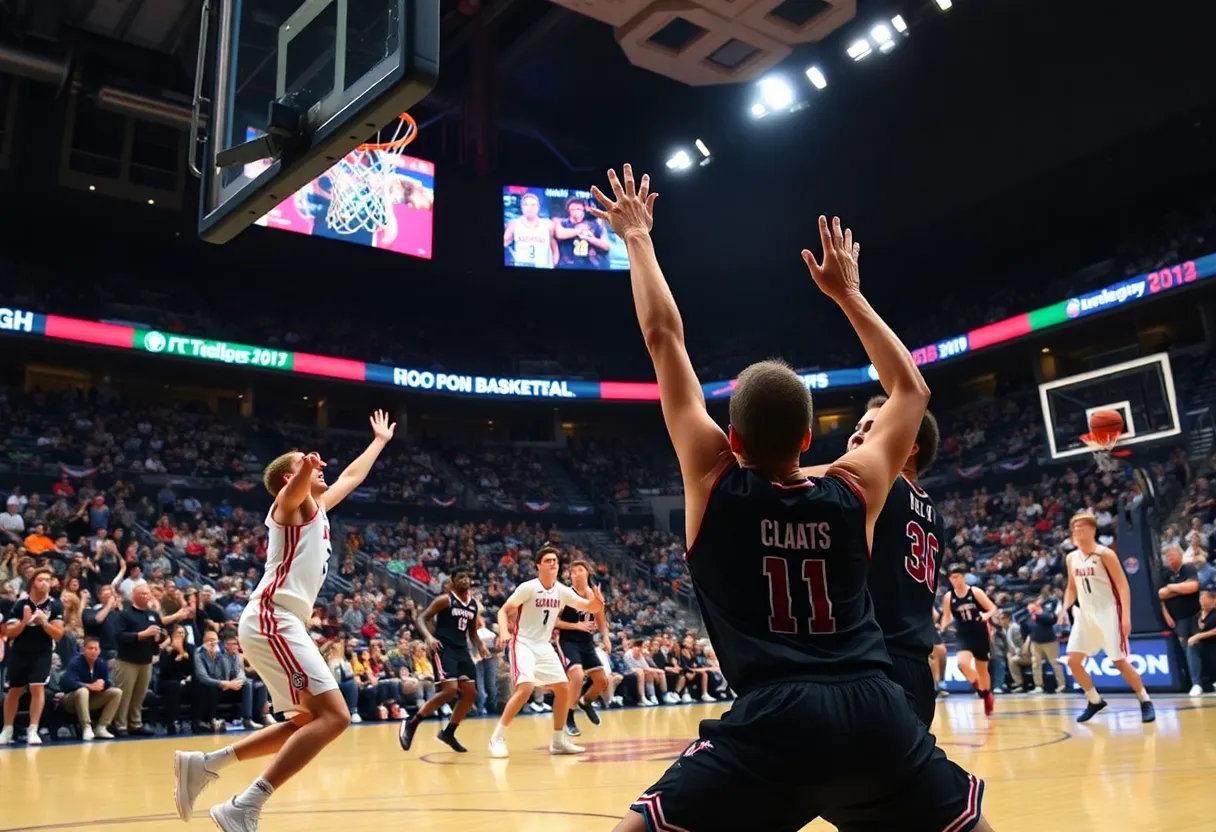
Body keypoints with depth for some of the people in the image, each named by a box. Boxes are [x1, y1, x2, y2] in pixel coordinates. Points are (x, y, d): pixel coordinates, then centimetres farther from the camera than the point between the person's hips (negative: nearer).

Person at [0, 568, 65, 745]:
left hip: (42, 654, -1)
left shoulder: (55, 606, -8)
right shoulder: (20, 604, -9)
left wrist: (44, 622, -24)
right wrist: (24, 621, -25)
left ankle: (32, 731, -9)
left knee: (37, 688, -14)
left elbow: (58, 635, -9)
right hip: (19, 653, 1)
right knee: (14, 691, 12)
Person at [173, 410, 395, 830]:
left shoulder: (317, 507, 23)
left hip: (279, 623, 10)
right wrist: (305, 471, -51)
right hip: (272, 618, -10)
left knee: (308, 721, 16)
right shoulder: (291, 503, -1)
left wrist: (380, 441, 52)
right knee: (333, 716, -18)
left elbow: (352, 476, 41)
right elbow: (295, 487, -28)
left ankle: (204, 764, 17)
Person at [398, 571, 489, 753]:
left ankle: (448, 732, 20)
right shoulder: (445, 600, -7)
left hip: (462, 649, 8)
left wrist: (480, 646, 6)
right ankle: (410, 723, -8)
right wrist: (429, 637, -26)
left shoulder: (474, 604, 13)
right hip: (444, 648, -8)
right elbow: (422, 618, -9)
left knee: (470, 693, 5)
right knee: (450, 690, -21)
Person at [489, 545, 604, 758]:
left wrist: (597, 601, -18)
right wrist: (504, 631, -31)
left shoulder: (563, 591, 2)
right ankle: (498, 737, -11)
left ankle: (558, 741, 17)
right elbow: (504, 610, -12)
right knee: (525, 688, -24)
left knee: (563, 688, 4)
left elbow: (589, 607, 6)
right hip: (523, 644, -7)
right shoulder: (528, 587, -15)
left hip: (545, 646, 7)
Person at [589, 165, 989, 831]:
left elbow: (663, 337, 11)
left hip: (772, 722, -3)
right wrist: (847, 293, 33)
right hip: (875, 716, 4)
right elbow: (911, 388, 28)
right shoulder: (853, 490, 10)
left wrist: (637, 239, 23)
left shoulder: (715, 482, 4)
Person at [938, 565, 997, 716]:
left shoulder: (976, 592, -8)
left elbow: (993, 608, -5)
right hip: (964, 636, 1)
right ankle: (982, 689, 0)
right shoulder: (948, 597, -1)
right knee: (962, 663, -24)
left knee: (982, 670, 11)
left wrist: (986, 615, -27)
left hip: (980, 634, -1)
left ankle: (987, 695, 32)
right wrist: (942, 627, -10)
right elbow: (947, 616, 9)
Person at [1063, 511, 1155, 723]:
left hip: (1108, 612, -6)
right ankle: (1094, 701, 17)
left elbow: (1123, 586, -13)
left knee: (1119, 661, -6)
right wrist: (1065, 609, 4)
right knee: (1073, 660, 0)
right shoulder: (1071, 558, 8)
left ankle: (1145, 701, 12)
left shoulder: (1105, 554, -11)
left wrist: (1126, 616, -21)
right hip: (1085, 614, 6)